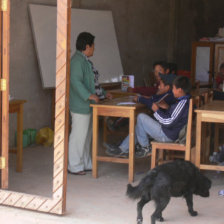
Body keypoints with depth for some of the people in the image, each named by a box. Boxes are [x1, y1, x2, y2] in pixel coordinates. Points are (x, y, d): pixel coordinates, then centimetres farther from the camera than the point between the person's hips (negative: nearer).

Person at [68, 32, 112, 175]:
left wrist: (103, 94, 25)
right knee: (78, 135, -6)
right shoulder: (77, 61, -16)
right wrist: (89, 96, -31)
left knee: (87, 135, 16)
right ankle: (74, 166, 1)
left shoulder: (85, 60, 18)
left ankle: (85, 163, 24)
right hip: (80, 106, -11)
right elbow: (76, 81, -26)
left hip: (88, 105, 11)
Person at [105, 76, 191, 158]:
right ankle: (123, 149, 16)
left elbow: (169, 122, -26)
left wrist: (157, 111, -13)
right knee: (139, 126, 18)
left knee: (141, 117, -11)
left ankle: (146, 148, 2)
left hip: (167, 135, -11)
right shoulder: (183, 101, 8)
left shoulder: (182, 103, -24)